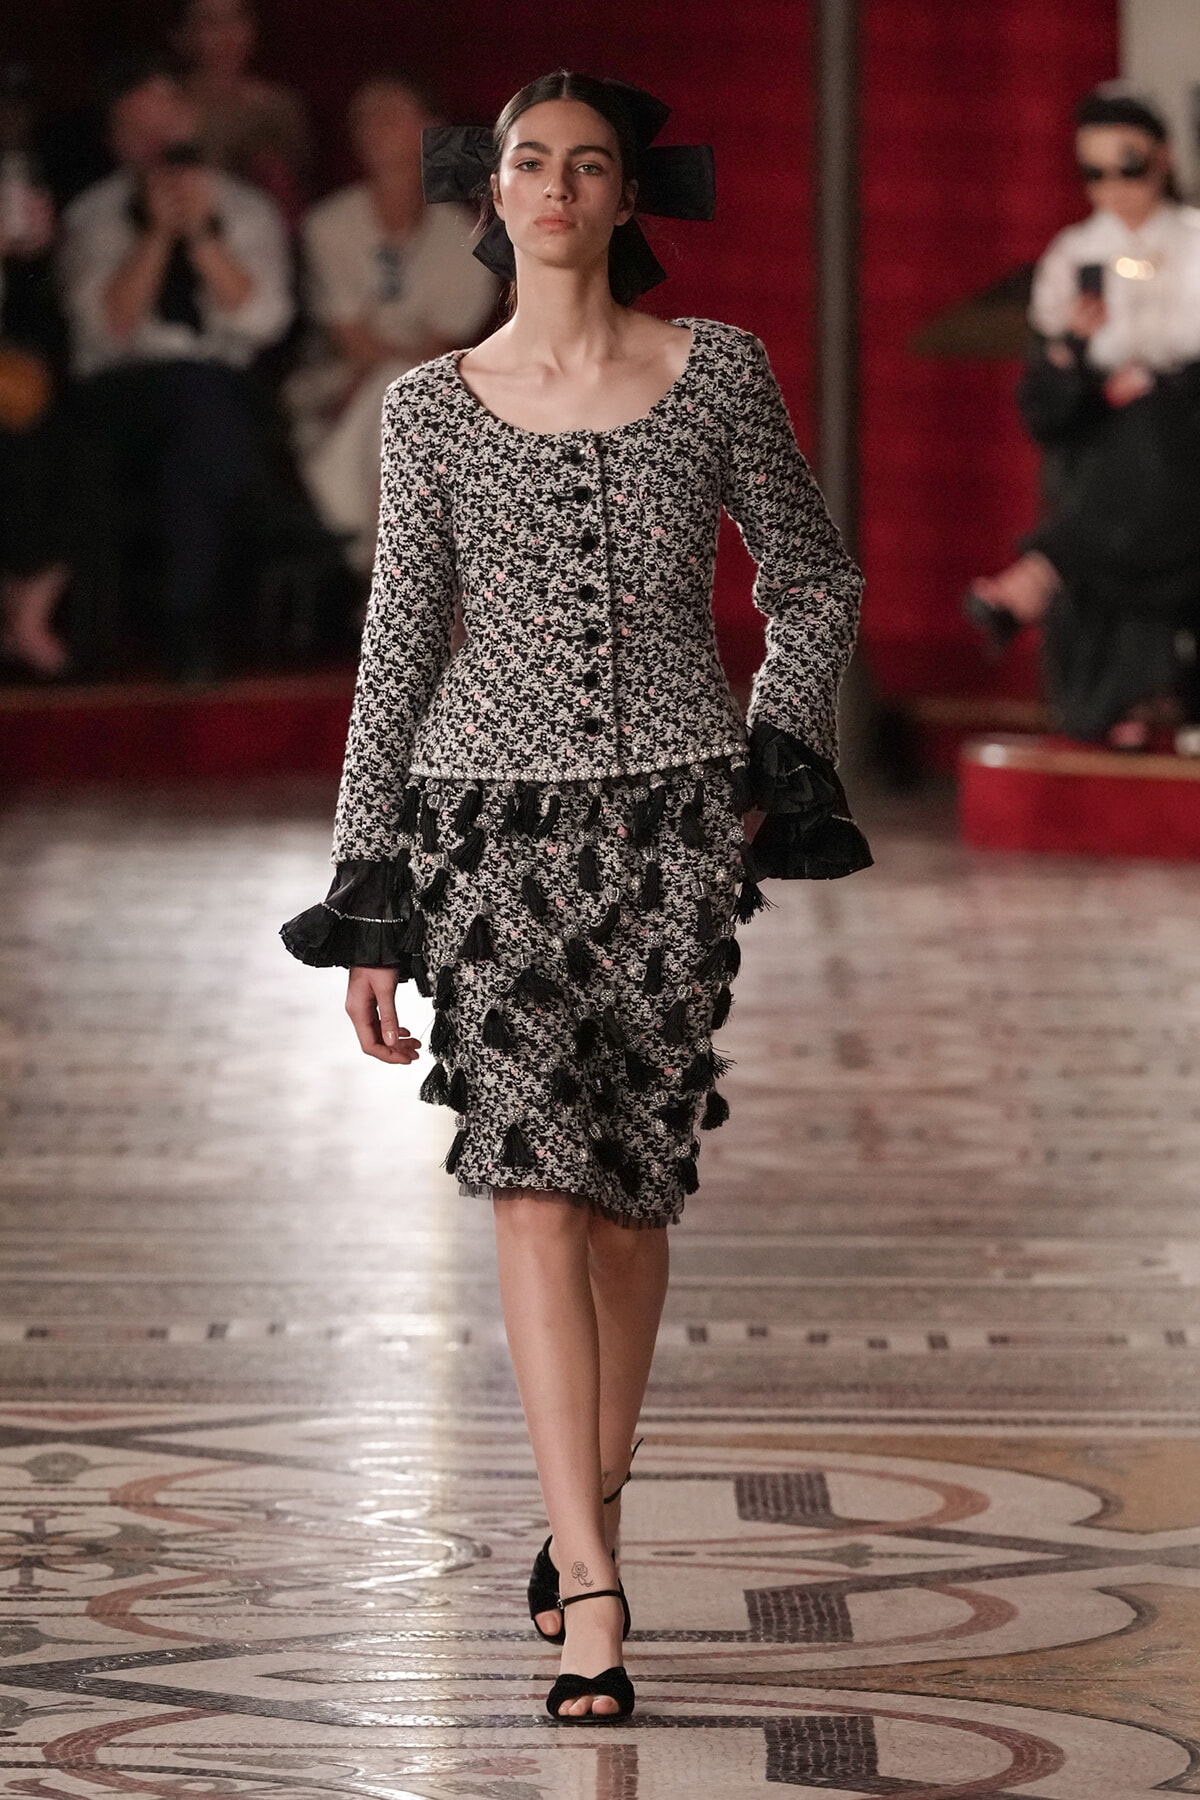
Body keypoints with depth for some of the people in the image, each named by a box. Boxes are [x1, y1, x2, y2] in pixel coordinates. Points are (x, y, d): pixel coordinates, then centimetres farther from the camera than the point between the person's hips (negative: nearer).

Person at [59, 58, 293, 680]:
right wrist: (159, 232, -11)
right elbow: (109, 324, -5)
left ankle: (187, 622, -27)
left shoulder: (246, 210, 12)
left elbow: (261, 320, -3)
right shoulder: (93, 216, 10)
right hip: (119, 391, 0)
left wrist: (201, 234, -11)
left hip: (223, 387, 0)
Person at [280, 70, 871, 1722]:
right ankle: (593, 1585, -19)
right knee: (534, 1172, -14)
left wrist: (780, 762, -2)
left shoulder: (719, 374, 2)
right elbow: (398, 655, 6)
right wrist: (367, 910, 3)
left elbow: (815, 585, 13)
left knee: (630, 1191, 5)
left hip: (673, 825, 1)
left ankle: (585, 1511, 26)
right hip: (494, 825, -1)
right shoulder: (435, 408, 3)